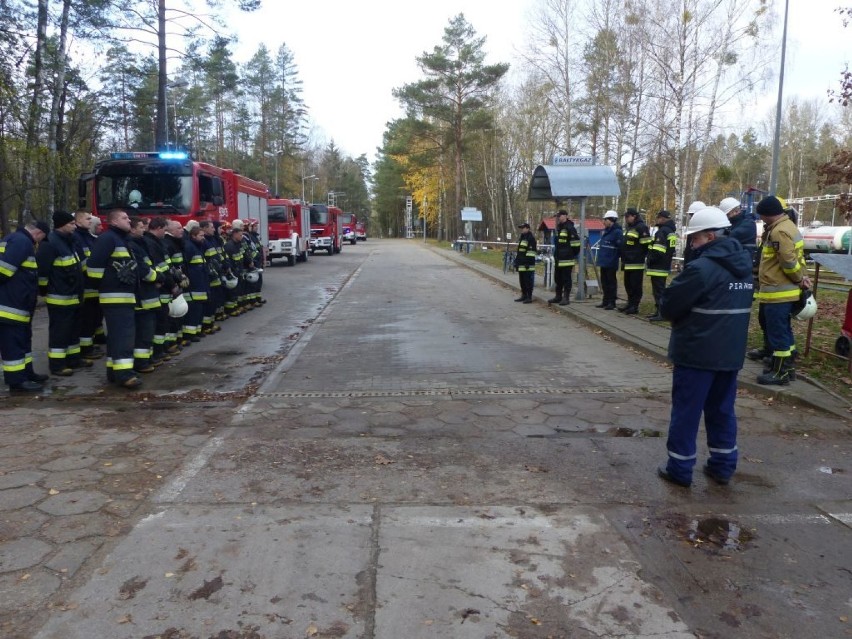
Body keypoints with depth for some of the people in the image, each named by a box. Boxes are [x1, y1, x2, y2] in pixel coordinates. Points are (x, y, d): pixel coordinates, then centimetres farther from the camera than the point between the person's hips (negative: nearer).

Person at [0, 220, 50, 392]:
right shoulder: (22, 241, -15)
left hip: (17, 303, 11)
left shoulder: (15, 239, 19)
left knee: (23, 339, 18)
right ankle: (17, 380, -1)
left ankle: (26, 372, 28)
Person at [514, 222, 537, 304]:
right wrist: (516, 261, 21)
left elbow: (531, 251, -17)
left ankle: (529, 297, -2)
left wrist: (528, 263, -21)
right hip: (521, 263, 9)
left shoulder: (531, 238, -11)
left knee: (528, 281, -6)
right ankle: (524, 295, 21)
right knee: (522, 280, 13)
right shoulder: (521, 238, 19)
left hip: (527, 264, -9)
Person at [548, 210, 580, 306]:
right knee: (557, 278, 14)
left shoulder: (570, 228, -12)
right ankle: (558, 296, 24)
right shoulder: (559, 227, 17)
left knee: (566, 279, -4)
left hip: (567, 259, -9)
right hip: (558, 259, 9)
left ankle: (566, 298, 1)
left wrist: (573, 254, -10)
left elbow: (576, 242, -16)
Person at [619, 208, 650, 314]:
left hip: (636, 263, -9)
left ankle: (634, 306, 0)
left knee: (635, 285, -4)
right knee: (628, 284, 14)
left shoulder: (641, 227, -11)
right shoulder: (628, 227, 18)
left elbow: (646, 245, -15)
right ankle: (630, 304, 24)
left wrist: (641, 256, -12)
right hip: (628, 263, 9)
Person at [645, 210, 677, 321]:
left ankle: (660, 313, -6)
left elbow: (657, 251, -23)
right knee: (660, 289, 16)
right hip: (665, 266, 10)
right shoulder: (671, 231, 16)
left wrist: (650, 259, -8)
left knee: (658, 290, -7)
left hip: (658, 267, -10)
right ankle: (659, 311, 22)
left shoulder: (662, 231, -16)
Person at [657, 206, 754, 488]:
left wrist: (684, 314, 6)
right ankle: (723, 466, 25)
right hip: (731, 352, 8)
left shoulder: (702, 267, -20)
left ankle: (679, 468, 11)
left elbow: (668, 307, -16)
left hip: (696, 353, -8)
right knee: (722, 410, 17)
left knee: (686, 411, 3)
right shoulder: (744, 267, 8)